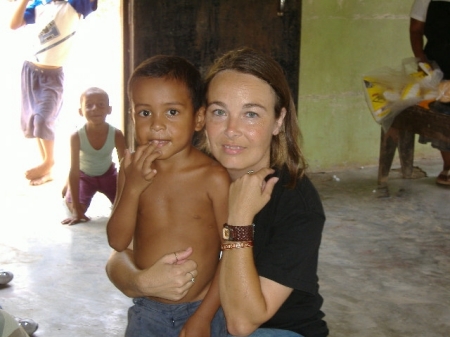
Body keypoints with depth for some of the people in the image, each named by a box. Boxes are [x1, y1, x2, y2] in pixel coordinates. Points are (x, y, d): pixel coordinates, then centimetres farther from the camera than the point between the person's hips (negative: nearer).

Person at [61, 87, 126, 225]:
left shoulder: (116, 135, -27)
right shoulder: (77, 137, -31)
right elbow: (74, 172, -29)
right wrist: (76, 210, -32)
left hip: (108, 174, 2)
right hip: (84, 176, -1)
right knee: (76, 207, -22)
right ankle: (69, 187, 16)